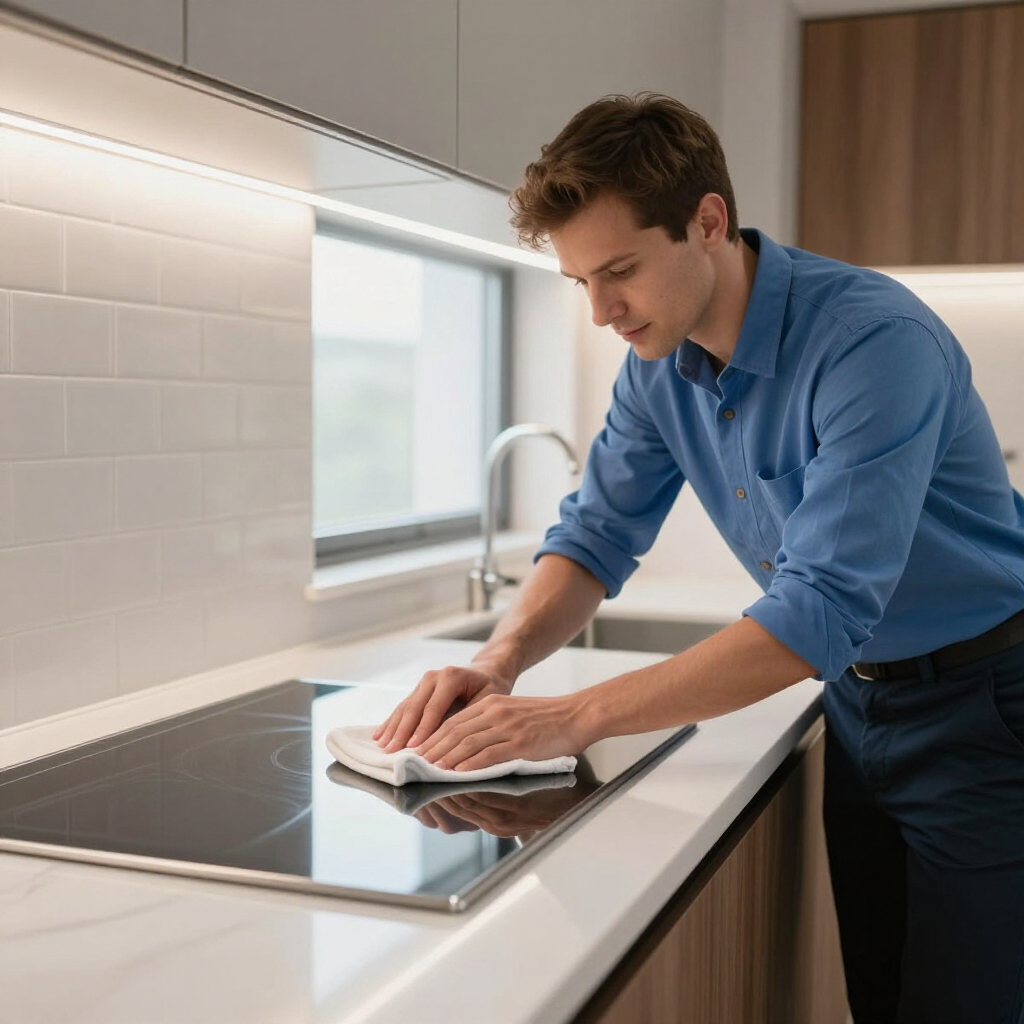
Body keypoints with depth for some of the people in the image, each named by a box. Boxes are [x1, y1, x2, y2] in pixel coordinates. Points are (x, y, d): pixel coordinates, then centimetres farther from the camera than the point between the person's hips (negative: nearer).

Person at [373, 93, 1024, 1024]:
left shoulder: (876, 341, -29)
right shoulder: (660, 363, -5)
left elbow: (820, 612, -35)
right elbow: (597, 536, 1)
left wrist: (579, 718, -37)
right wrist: (500, 662, -19)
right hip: (858, 698, 7)